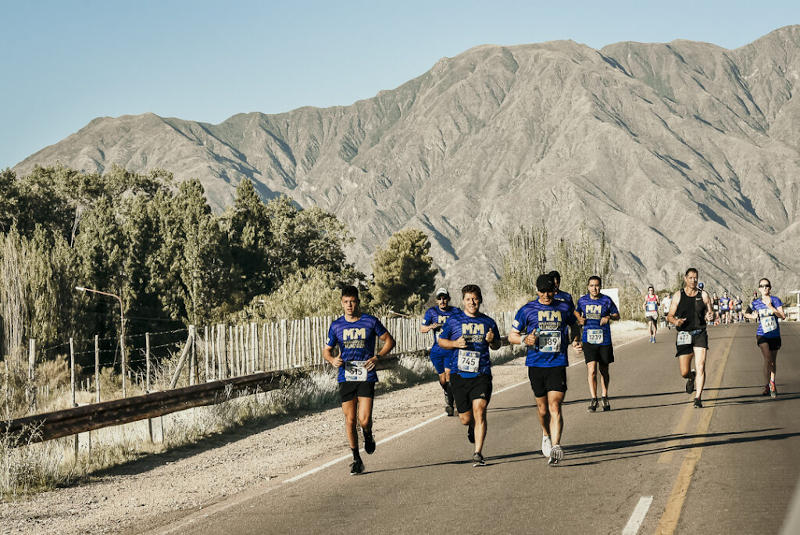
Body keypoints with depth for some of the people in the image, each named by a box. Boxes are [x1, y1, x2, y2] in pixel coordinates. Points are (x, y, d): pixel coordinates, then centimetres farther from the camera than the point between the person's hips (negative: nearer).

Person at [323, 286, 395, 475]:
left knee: (364, 420, -12)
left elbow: (389, 341, 9)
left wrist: (378, 357, -7)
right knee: (350, 420, 1)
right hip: (346, 379, 2)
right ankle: (356, 460, 14)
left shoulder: (371, 322, 1)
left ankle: (368, 436, 24)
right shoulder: (336, 326, 6)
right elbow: (326, 350, 14)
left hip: (366, 377, -2)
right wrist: (333, 360, -9)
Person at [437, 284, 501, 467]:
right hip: (459, 374, 0)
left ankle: (478, 453, -10)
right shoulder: (454, 320, 4)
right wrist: (455, 344, -7)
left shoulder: (488, 322, 8)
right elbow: (441, 341, 13)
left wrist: (492, 341, -3)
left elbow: (497, 345, 20)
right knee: (465, 417, 5)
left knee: (479, 410, -15)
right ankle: (472, 426, 43)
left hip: (481, 374, 0)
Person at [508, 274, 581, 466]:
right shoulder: (527, 310, 3)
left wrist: (575, 339, 6)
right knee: (542, 408, 11)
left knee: (555, 407, -13)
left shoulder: (564, 308, 7)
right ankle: (546, 435, 41)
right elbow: (512, 335, 8)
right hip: (536, 364, 1)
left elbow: (574, 326, 26)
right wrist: (524, 339, -13)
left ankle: (555, 448, -21)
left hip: (558, 365, -1)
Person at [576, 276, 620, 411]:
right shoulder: (582, 300, 4)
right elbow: (577, 314, 22)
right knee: (592, 370, -14)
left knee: (604, 371, 12)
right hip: (588, 340, 0)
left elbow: (617, 315, 7)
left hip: (604, 340, 0)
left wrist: (609, 317, -14)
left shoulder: (606, 301, -2)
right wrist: (580, 320, 1)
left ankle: (605, 398, 30)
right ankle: (593, 399, -11)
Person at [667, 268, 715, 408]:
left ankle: (698, 398, -7)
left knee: (700, 368, -12)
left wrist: (710, 316, -14)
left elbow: (710, 313, 11)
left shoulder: (703, 295, 6)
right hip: (684, 335, 0)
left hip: (700, 335, 0)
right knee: (684, 372, 0)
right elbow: (669, 316, 6)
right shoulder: (678, 296, 5)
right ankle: (691, 377, 37)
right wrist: (675, 321, -16)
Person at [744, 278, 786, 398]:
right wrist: (753, 316, -4)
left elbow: (783, 316, -13)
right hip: (762, 335, -1)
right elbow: (747, 313, 18)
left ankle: (772, 382, 32)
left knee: (773, 361, 13)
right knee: (767, 359, -17)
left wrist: (771, 307, -22)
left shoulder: (775, 300, -4)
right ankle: (768, 385, -5)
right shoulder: (755, 303, 1)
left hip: (775, 335, 1)